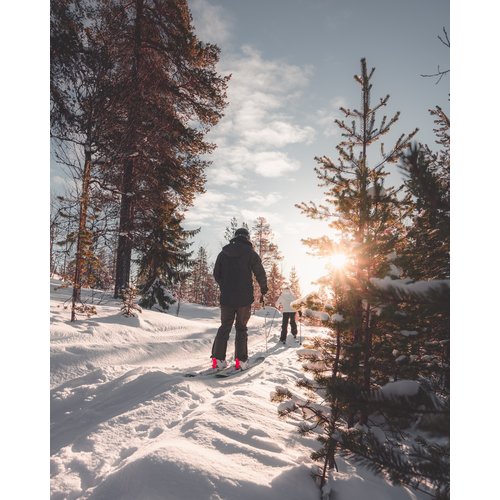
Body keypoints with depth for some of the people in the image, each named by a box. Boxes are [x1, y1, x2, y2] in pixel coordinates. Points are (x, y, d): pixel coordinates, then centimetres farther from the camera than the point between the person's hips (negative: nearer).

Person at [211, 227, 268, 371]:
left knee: (224, 327, 12)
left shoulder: (223, 253, 8)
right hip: (244, 298, -3)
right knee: (241, 328, 6)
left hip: (226, 297, 3)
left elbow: (216, 274, 13)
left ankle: (217, 359, 6)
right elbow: (260, 274, -4)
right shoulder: (250, 253, -4)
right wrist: (263, 290, 12)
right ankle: (240, 361, 5)